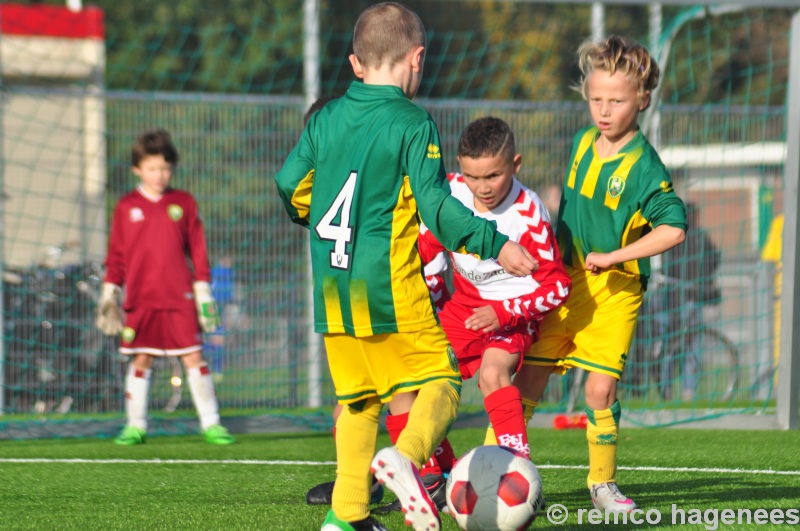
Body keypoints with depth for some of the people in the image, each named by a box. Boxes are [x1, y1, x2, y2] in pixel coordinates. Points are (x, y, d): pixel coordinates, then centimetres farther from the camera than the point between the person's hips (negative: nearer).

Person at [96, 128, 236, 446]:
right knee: (140, 360, 3)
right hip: (140, 300, 0)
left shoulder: (184, 204, 6)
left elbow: (198, 250, 8)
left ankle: (211, 423, 2)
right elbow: (116, 255, 10)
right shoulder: (126, 208, 6)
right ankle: (135, 426, 11)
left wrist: (203, 292, 5)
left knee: (194, 357, -3)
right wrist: (109, 294, 6)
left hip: (179, 297, 0)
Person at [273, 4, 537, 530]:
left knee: (357, 398, 16)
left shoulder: (324, 120, 9)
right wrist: (496, 244, -7)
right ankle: (406, 455, -27)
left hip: (332, 293, 6)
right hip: (392, 290, -6)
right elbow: (436, 206, -13)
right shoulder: (414, 124, -7)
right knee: (440, 382, 2)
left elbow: (288, 192, 13)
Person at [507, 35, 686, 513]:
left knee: (601, 388, -9)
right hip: (567, 278, 5)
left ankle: (603, 482, 9)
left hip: (614, 289, -5)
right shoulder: (584, 143, 4)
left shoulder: (643, 167, -15)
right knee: (529, 377, 2)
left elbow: (674, 228, -25)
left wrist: (613, 256, -24)